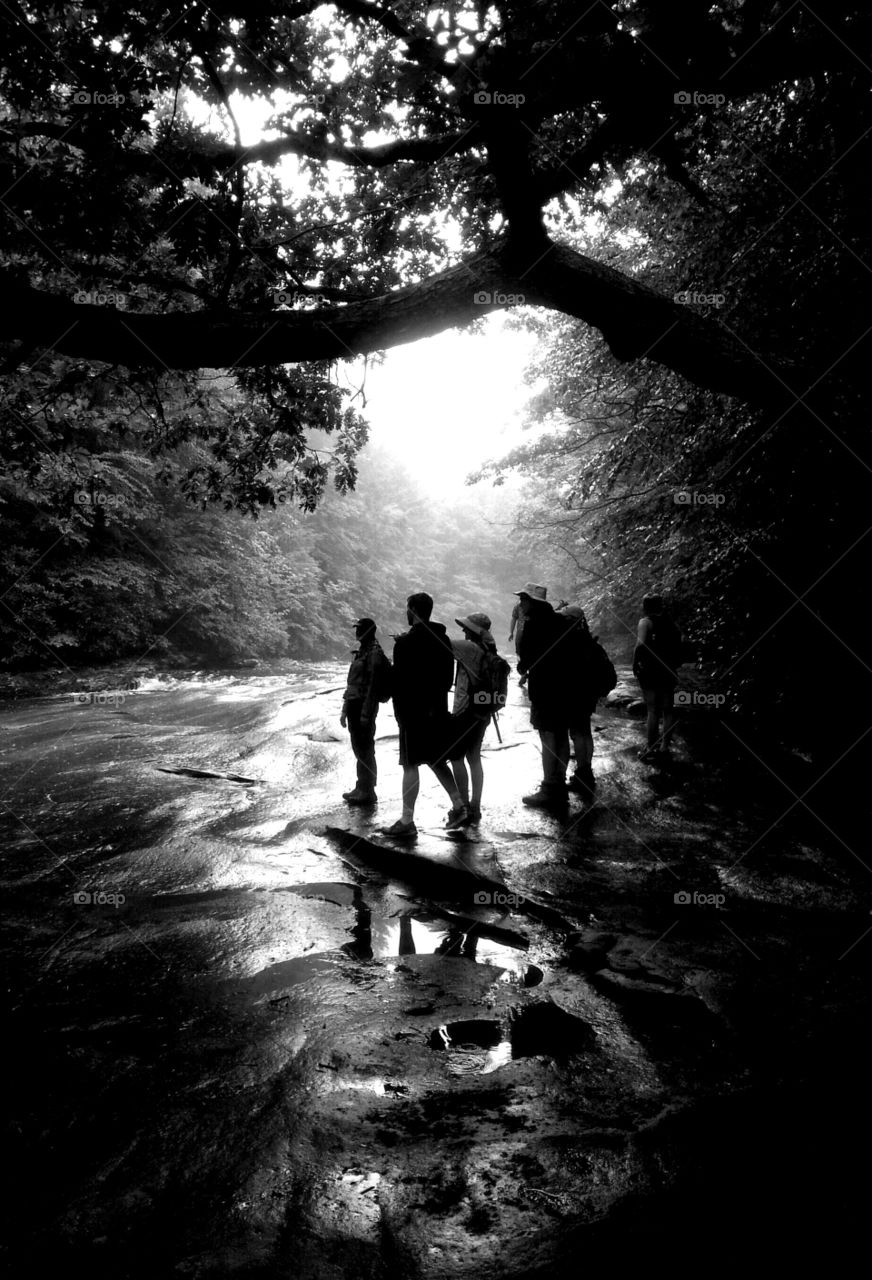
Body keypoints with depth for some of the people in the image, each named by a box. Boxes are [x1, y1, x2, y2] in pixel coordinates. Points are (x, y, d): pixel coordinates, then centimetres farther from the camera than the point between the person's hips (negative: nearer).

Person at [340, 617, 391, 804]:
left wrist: (366, 713, -23)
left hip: (365, 706, -10)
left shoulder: (374, 653, -13)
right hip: (354, 704, 10)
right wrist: (345, 709, 21)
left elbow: (373, 685, -19)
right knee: (359, 748, 14)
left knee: (364, 749, -5)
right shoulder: (360, 652, 16)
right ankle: (362, 788, 23)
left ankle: (367, 791, 1)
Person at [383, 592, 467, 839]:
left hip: (413, 712, -7)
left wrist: (399, 712, -6)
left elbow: (399, 681, -13)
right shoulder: (444, 639, 8)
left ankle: (407, 822, 2)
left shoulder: (405, 643, -14)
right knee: (436, 761, 19)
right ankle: (458, 806, 15)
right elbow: (449, 677, 13)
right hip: (438, 711, 7)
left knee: (411, 765, -2)